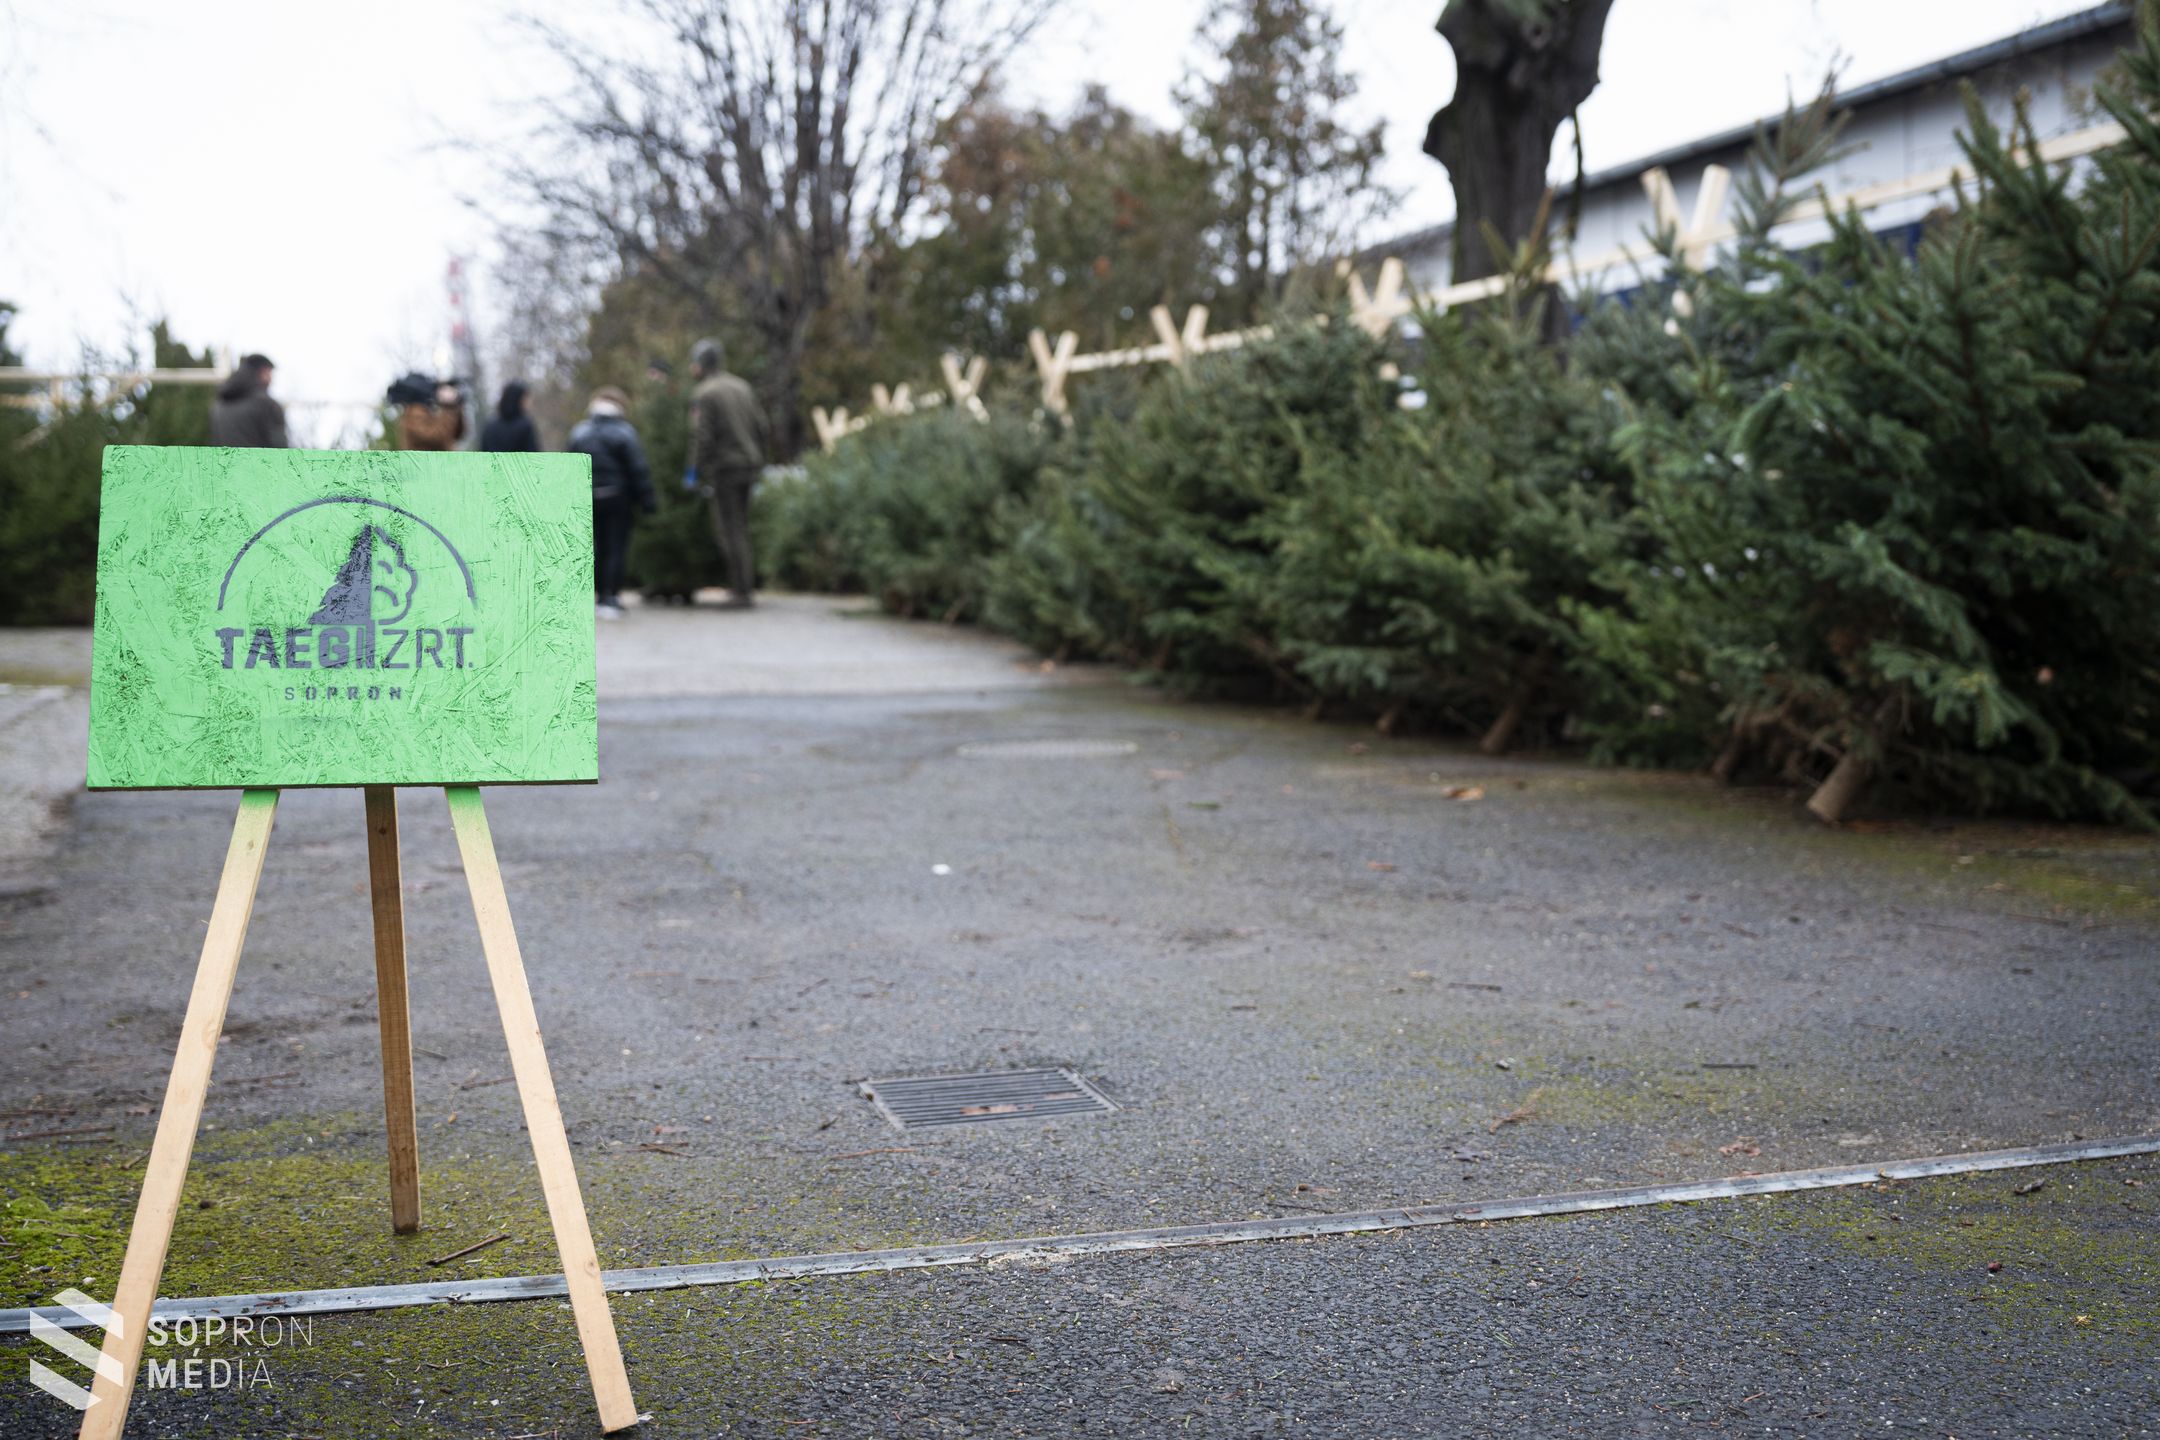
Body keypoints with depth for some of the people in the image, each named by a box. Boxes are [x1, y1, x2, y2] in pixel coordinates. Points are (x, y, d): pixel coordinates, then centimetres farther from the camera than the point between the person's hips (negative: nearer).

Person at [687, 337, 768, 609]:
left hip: (724, 467, -7)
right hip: (748, 464, 7)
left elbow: (702, 436, -15)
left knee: (731, 530, -3)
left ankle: (741, 591, -3)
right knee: (739, 527, 15)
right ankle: (743, 583, 14)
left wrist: (700, 474, -10)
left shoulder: (703, 394, -9)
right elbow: (760, 425, 11)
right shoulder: (742, 387, 12)